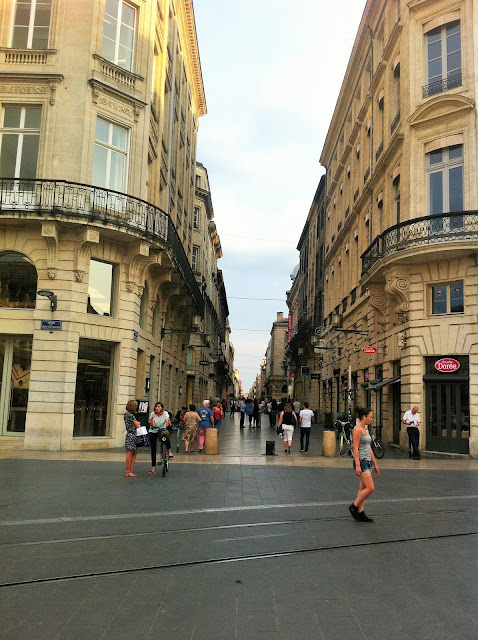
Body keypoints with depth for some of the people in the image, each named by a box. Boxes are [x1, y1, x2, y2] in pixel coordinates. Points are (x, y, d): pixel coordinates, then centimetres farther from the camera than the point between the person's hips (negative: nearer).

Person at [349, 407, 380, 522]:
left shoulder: (365, 429, 14)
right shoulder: (357, 430, -14)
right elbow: (355, 449, -18)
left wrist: (375, 463, 19)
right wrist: (357, 466, -23)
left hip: (368, 461, 9)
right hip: (361, 461, -9)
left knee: (363, 488, 10)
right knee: (370, 488, -11)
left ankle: (360, 513, 14)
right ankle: (354, 506, 3)